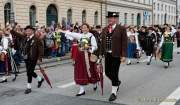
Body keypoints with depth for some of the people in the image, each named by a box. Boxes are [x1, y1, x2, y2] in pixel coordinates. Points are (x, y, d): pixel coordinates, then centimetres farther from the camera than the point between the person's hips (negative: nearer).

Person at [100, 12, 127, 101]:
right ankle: (117, 82, 39)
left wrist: (123, 55, -12)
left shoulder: (121, 29, -5)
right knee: (107, 72, 9)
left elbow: (124, 43, -7)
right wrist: (101, 53, 9)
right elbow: (102, 42, 13)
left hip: (116, 55, -5)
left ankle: (114, 92, 12)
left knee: (114, 73, -2)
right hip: (107, 54, 5)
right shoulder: (104, 29, 11)